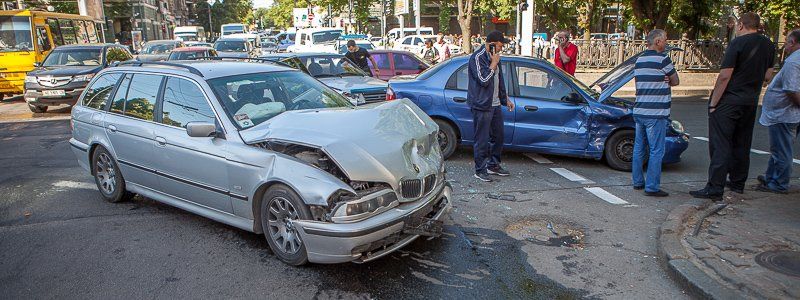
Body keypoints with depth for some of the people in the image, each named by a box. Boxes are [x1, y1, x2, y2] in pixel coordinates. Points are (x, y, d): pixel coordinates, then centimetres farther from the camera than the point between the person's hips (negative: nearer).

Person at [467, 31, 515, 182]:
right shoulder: (477, 57, -13)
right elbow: (483, 80, -22)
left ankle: (493, 165, 28)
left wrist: (506, 99, 25)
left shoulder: (494, 57, 14)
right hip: (482, 106, -9)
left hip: (495, 104, 9)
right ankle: (480, 170, 7)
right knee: (482, 139, -3)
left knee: (498, 136, 15)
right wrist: (494, 64, -15)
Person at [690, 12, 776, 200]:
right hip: (751, 101, 7)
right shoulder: (769, 46, 9)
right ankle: (737, 183, 26)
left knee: (720, 145, -8)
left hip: (729, 100, -7)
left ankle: (714, 189, -11)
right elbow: (768, 76, 15)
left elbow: (725, 76, -18)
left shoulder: (738, 43, -13)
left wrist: (713, 103, -14)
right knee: (742, 144, 17)